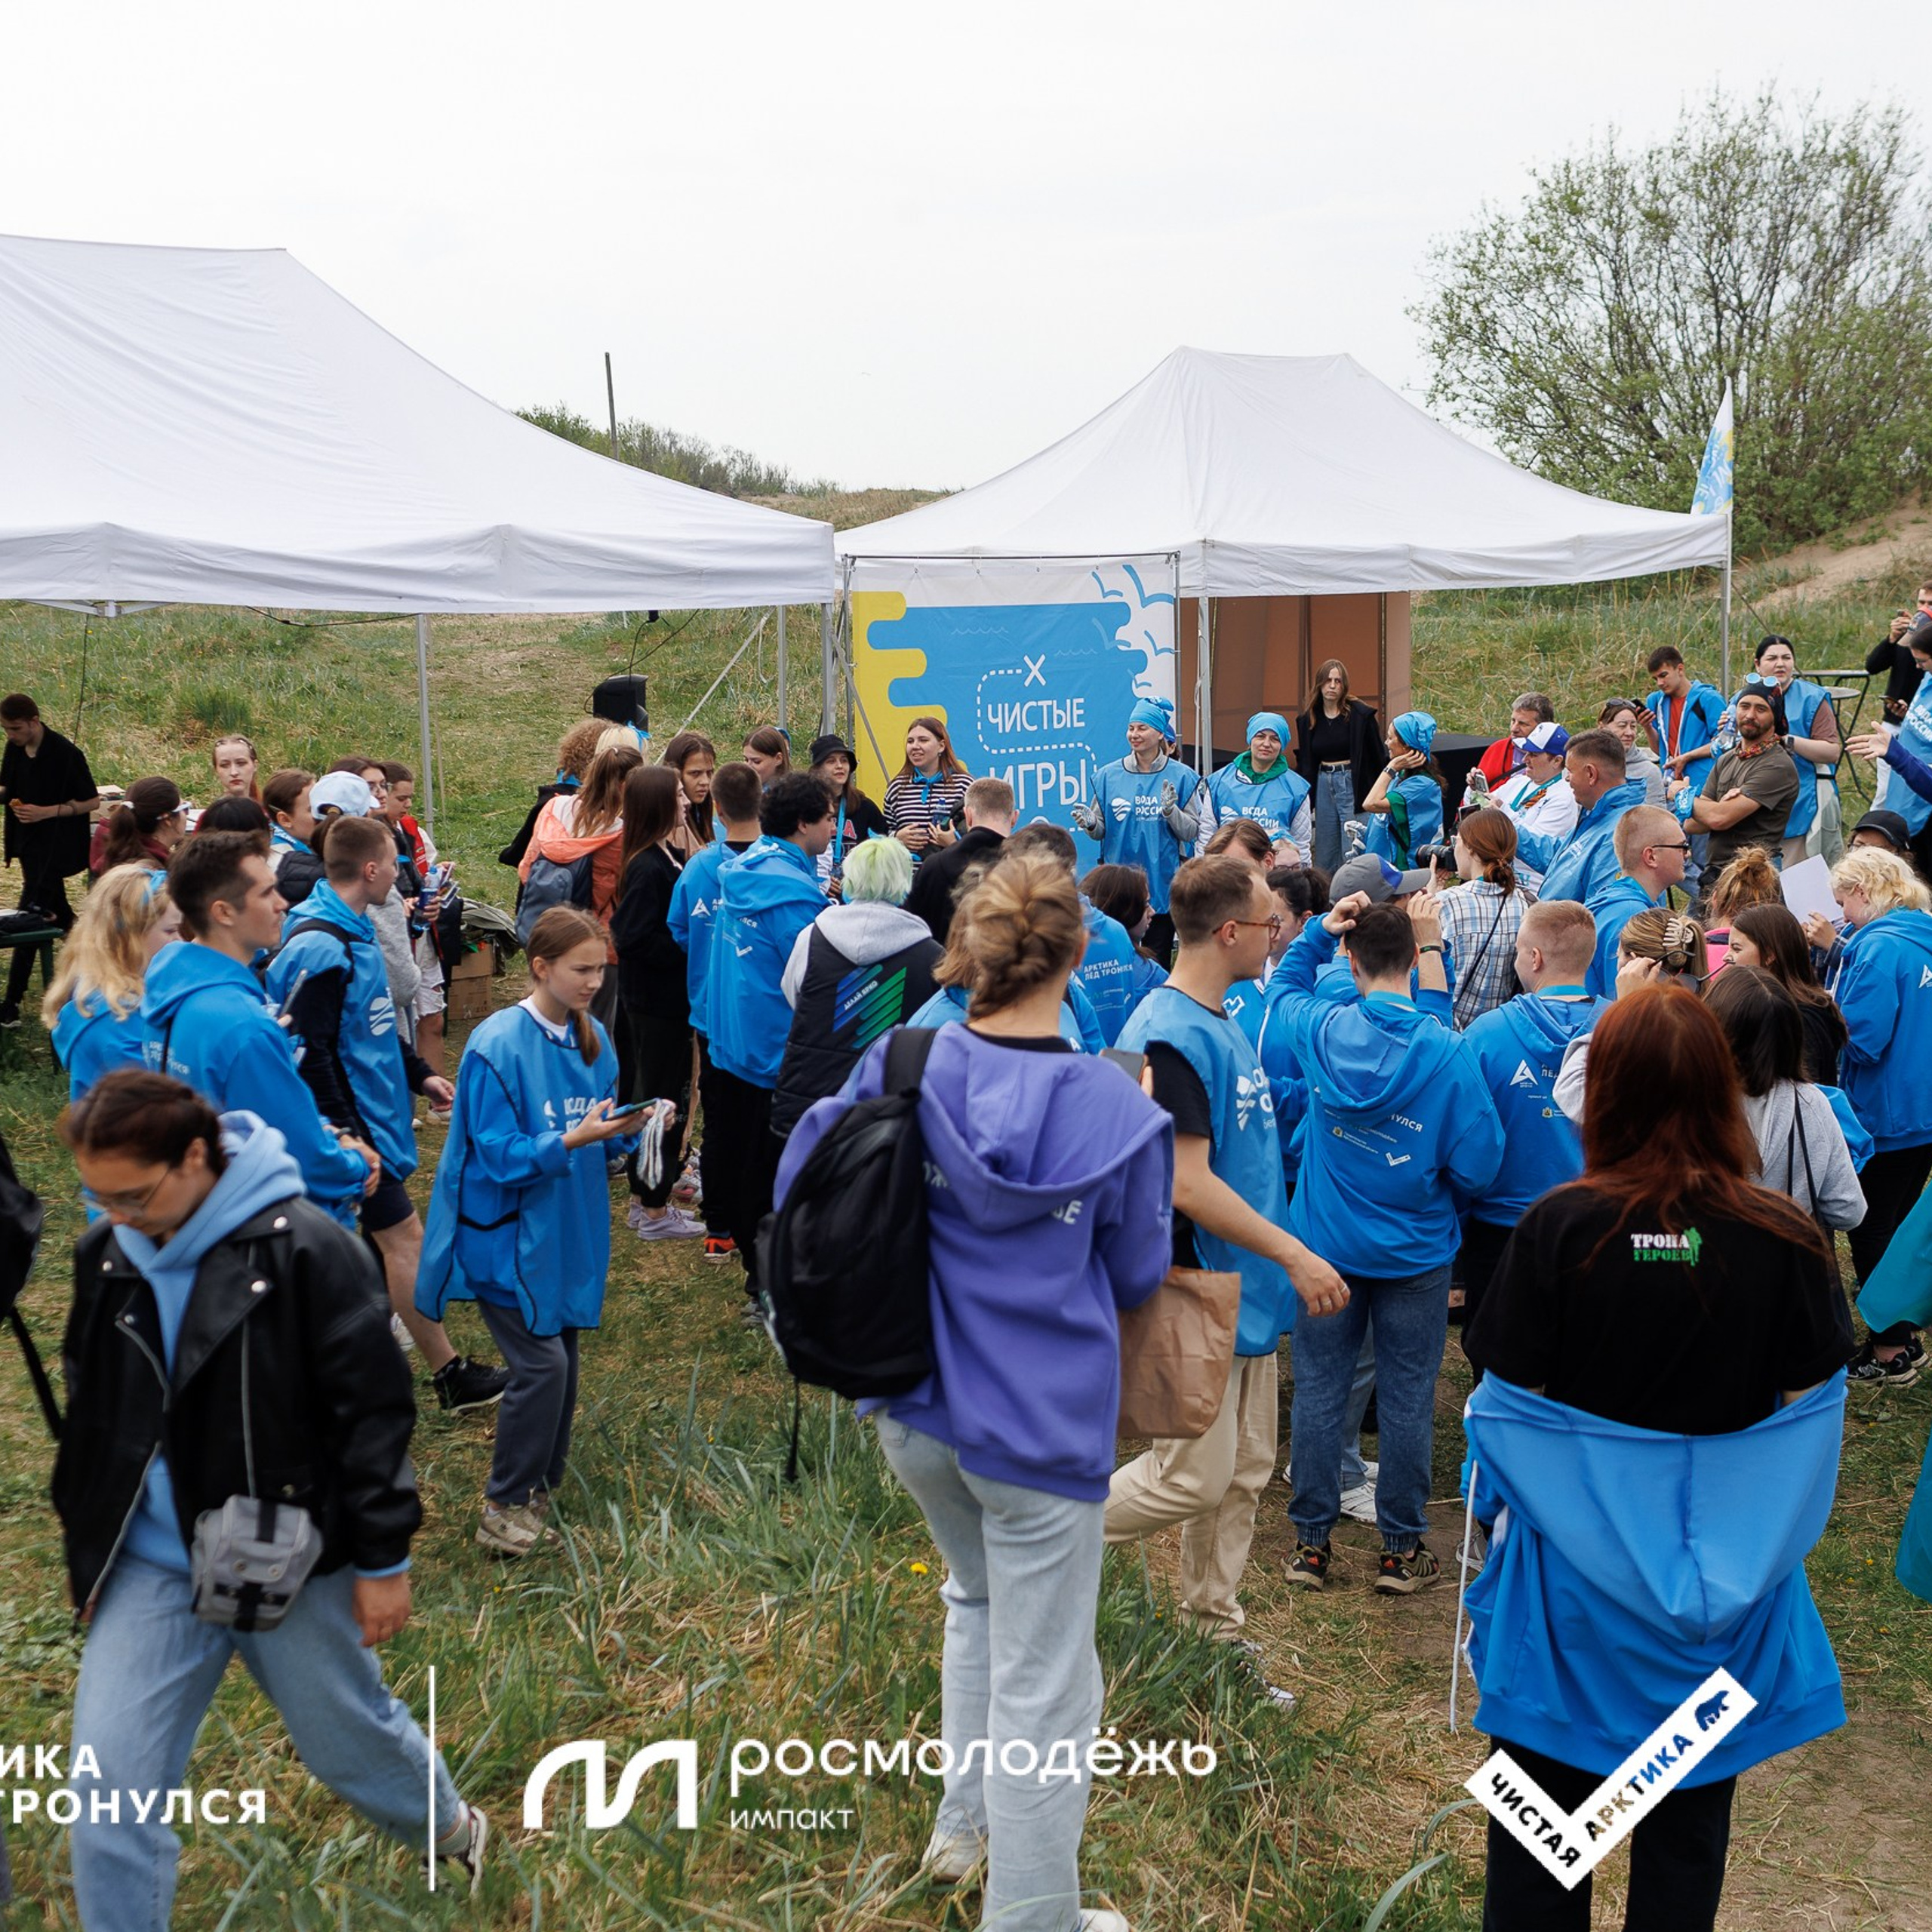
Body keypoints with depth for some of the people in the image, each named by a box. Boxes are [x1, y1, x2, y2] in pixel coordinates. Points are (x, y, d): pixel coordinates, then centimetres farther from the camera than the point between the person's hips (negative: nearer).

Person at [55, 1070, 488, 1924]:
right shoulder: (105, 1255, 0)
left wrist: (382, 1559, -10)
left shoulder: (302, 1248, -18)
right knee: (109, 1799, -2)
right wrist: (85, 1548, 16)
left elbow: (372, 1412, -14)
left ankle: (452, 1829, 47)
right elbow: (89, 1415, 14)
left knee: (352, 1740, 17)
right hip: (148, 1571, 4)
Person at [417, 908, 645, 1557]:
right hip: (509, 1233, -7)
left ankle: (539, 1492, 28)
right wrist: (572, 1140, -29)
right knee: (540, 1364, -11)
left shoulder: (590, 1038, 5)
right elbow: (499, 1155, -18)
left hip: (570, 1230, 7)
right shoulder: (498, 1046, -17)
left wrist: (633, 1125, -10)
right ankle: (505, 1512, 5)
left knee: (562, 1361, 11)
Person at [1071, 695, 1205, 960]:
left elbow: (1193, 832, -2)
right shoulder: (1109, 775, 4)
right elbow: (1101, 831, 7)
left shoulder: (1181, 776, 0)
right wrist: (1090, 824, -14)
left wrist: (1171, 811, -19)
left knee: (1157, 960, 5)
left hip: (1163, 884, -1)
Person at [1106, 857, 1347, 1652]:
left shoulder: (1220, 1024, 10)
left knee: (1244, 1474, 15)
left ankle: (1215, 1635, 28)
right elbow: (1187, 1184, -24)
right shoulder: (1170, 1036, -21)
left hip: (1244, 1291, 10)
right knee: (1192, 1479, -3)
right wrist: (1295, 1256, -19)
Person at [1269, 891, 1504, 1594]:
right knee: (1406, 1400, 10)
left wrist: (1319, 930, 3)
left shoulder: (1322, 1029, -10)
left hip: (1325, 1243, 2)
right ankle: (1402, 1548, 20)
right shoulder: (1449, 1051, -18)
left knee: (1319, 1392, 11)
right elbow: (1477, 1164, -14)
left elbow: (1284, 988, 14)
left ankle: (1311, 1542, 21)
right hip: (1414, 1254, -2)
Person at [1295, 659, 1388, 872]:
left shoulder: (1360, 714, -6)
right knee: (1325, 853, 9)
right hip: (1323, 785, 5)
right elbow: (1304, 763, 13)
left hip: (1352, 784, -5)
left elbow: (1378, 755, -3)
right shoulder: (1309, 719, 7)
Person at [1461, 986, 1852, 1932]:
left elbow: (1510, 1402, -12)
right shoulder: (1788, 1240, -13)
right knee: (1688, 1824, 19)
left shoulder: (1560, 1226, -18)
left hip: (1573, 1571, -1)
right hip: (1723, 1578, 2)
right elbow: (1805, 1413, -3)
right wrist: (1753, 1544, 13)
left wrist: (1499, 1501, 7)